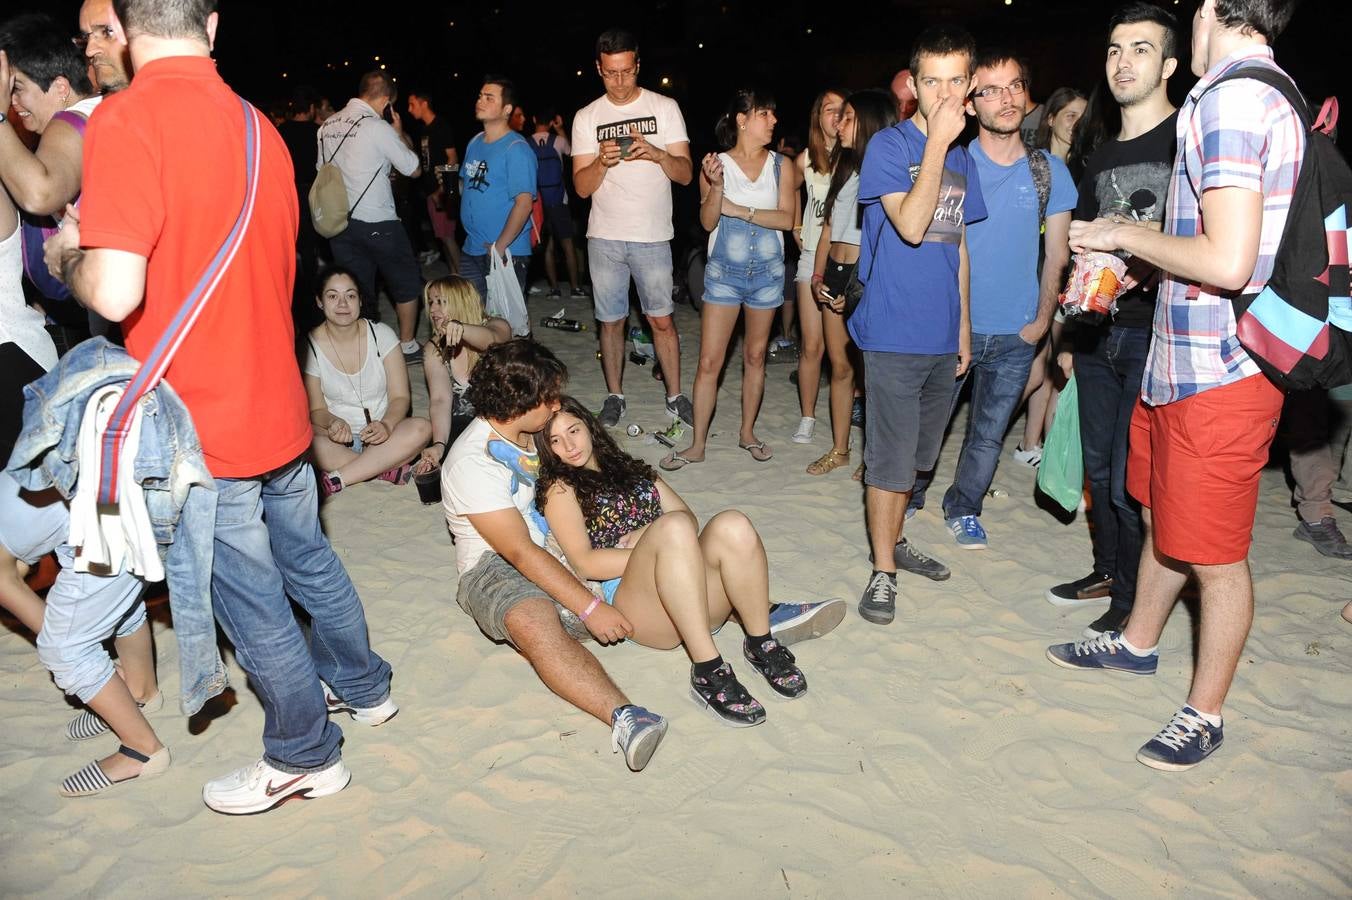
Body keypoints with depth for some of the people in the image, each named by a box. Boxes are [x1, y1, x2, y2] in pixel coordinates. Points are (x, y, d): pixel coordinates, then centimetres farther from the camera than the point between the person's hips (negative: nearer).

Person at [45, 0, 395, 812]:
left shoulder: (126, 121, -19)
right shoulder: (255, 124, 3)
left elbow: (116, 291, -28)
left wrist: (68, 257, -4)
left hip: (200, 425, -6)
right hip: (277, 405, 7)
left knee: (251, 600, 9)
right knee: (309, 560, 24)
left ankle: (305, 756, 27)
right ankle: (363, 686, 43)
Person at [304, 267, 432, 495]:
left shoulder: (381, 334, -2)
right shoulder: (310, 346, -5)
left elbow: (400, 397, -5)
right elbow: (316, 409, -3)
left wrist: (386, 425, -27)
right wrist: (333, 423, -27)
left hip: (382, 434, 2)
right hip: (338, 440, -1)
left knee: (422, 428, -30)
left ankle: (337, 479, -27)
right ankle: (391, 467, -23)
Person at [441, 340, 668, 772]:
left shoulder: (530, 431, 6)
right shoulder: (472, 462, -19)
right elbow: (520, 551, -24)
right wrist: (590, 609, -28)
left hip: (559, 547, 9)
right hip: (496, 566, -9)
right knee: (534, 623, -43)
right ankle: (622, 716, -59)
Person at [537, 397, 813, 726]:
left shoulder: (631, 469, 28)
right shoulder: (560, 488, 12)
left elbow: (690, 518, 20)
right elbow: (585, 564, -2)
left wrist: (650, 534, -3)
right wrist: (661, 544, -9)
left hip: (695, 593, 5)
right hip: (630, 598, -4)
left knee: (733, 524, -26)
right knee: (673, 526, -34)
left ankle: (761, 645, -15)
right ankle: (708, 672, -35)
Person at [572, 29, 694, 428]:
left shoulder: (664, 107, 1)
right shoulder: (586, 117, 5)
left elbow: (686, 173, -4)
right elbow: (582, 187, 1)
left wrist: (655, 152, -23)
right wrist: (602, 161, -20)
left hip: (653, 236, -1)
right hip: (604, 237, 2)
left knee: (661, 319, 2)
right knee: (611, 321, 8)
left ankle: (675, 396, 16)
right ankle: (615, 396, 22)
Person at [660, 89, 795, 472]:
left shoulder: (780, 165, 1)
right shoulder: (716, 163, -4)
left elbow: (787, 219, -8)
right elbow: (708, 221, -9)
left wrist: (740, 210, -15)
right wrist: (716, 187, -26)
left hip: (767, 271, 2)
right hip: (724, 271, -2)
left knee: (755, 356, 13)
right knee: (709, 361, -3)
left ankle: (747, 432, 28)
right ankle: (697, 444, 6)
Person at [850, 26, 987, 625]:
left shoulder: (963, 159, 13)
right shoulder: (888, 145, -7)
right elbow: (910, 225, -21)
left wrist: (963, 325, 17)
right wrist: (937, 143, -19)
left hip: (941, 336, 6)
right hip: (894, 334, -6)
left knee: (914, 456, 17)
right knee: (889, 459, -1)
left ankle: (893, 540, 33)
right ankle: (883, 570, 12)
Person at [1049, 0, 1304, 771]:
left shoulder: (1229, 99, -18)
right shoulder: (1273, 93, 13)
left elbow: (1228, 262, -26)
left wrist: (1126, 235, -12)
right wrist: (1130, 265, 11)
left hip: (1217, 368, -10)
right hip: (1183, 357, 10)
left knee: (1215, 555, 4)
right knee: (1162, 517, 23)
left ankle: (1206, 713, 21)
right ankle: (1137, 642, 42)